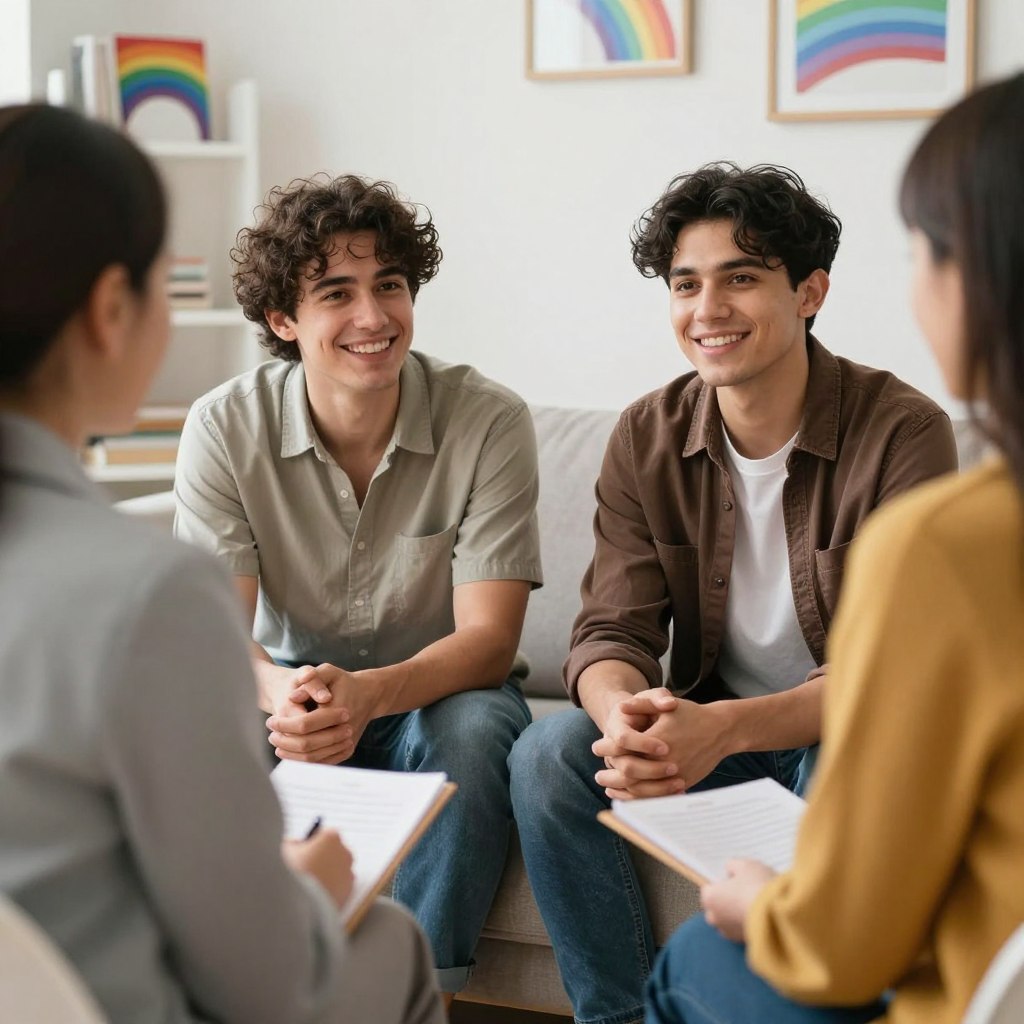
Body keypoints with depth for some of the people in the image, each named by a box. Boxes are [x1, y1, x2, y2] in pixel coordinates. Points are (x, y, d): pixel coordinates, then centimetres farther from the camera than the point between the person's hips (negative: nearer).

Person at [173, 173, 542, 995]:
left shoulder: (490, 421, -15)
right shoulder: (224, 427, -10)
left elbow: (487, 639, -18)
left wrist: (367, 693, -39)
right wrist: (283, 693, -39)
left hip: (440, 688, -1)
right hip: (291, 687, 2)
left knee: (469, 735, -35)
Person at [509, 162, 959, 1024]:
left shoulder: (903, 433, -16)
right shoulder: (648, 439, -2)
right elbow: (611, 631, -5)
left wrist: (723, 727, -37)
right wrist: (627, 715, -32)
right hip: (707, 727, 4)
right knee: (550, 752, -21)